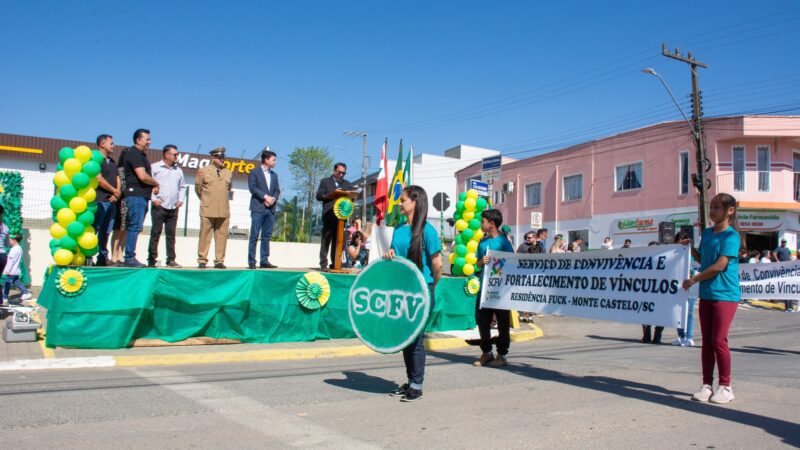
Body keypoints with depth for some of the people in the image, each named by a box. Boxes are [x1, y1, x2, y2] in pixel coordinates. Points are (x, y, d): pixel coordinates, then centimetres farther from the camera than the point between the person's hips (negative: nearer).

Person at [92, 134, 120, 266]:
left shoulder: (112, 162, 22)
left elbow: (117, 179, 17)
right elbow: (99, 179, -13)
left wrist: (117, 193, -2)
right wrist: (115, 191, -5)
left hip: (112, 201, 8)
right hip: (99, 200, -8)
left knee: (106, 232, 9)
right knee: (93, 230, -9)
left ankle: (103, 258, 13)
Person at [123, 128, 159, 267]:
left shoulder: (141, 154, 20)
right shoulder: (134, 154, -10)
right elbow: (143, 176, -20)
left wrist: (152, 186, 5)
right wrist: (156, 183, -3)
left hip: (142, 196, 10)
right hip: (136, 195, -10)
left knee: (134, 227, 10)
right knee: (135, 226, -10)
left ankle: (130, 257, 14)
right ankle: (130, 258, -8)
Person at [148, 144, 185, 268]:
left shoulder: (178, 170, 16)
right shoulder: (155, 167, 0)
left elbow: (182, 187, 22)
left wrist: (180, 200, 9)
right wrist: (153, 199, -11)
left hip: (174, 208, 5)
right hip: (159, 206, -4)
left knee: (171, 234, 6)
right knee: (155, 233, -3)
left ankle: (171, 259, 9)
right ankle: (151, 260, 1)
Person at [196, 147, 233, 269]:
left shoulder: (229, 173, 12)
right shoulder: (203, 171, 4)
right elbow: (198, 188, 11)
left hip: (224, 211, 3)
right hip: (208, 210, -2)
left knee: (222, 236, 1)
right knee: (205, 235, 1)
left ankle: (219, 261, 6)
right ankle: (202, 260, 6)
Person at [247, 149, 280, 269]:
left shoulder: (274, 175, 20)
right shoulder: (254, 172, 3)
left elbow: (277, 190, 13)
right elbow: (252, 188, -8)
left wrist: (273, 198, -7)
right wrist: (265, 196, -15)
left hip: (271, 209, 5)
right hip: (258, 208, -5)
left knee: (266, 236, 4)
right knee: (254, 235, -6)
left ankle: (264, 261, 6)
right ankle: (251, 261, -3)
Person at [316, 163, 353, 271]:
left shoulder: (347, 184, 20)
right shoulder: (325, 181, 11)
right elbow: (319, 196, 0)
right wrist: (332, 194, -13)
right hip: (329, 216, -3)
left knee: (338, 241, 3)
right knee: (326, 241, -3)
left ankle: (335, 264, 6)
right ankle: (323, 264, -2)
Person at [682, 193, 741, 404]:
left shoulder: (731, 236, -11)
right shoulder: (707, 233, 12)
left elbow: (719, 266, -18)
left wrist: (693, 280, -12)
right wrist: (690, 249, 5)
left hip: (725, 294, -7)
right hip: (706, 294, 7)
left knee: (719, 340, -6)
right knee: (706, 341, 9)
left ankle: (725, 386, 8)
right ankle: (707, 384, 16)